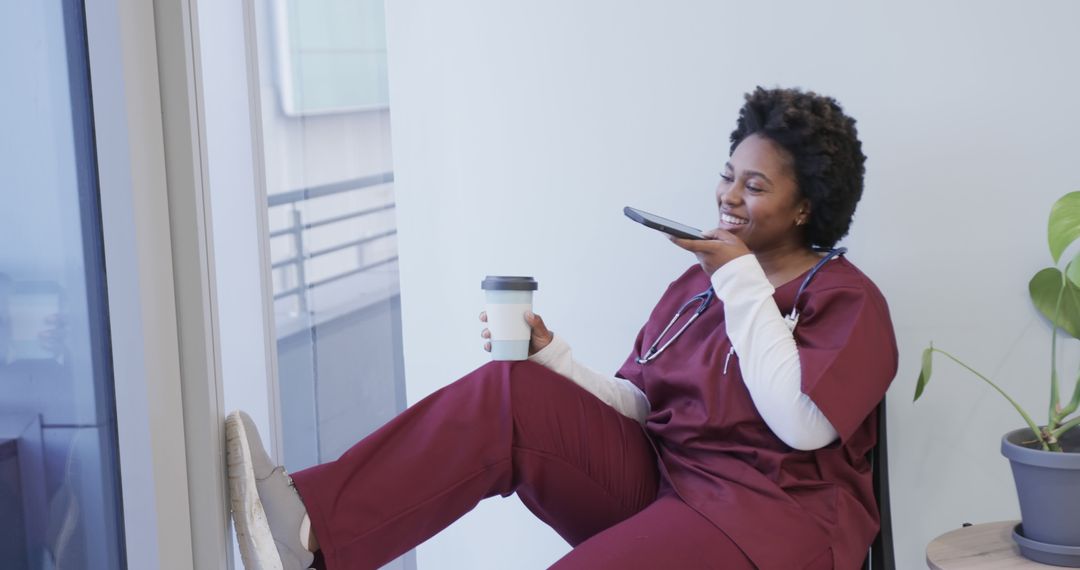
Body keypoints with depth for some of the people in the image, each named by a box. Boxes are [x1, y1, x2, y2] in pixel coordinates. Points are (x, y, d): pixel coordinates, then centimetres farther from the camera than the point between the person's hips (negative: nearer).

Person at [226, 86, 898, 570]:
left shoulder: (849, 300, -1)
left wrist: (743, 280, -14)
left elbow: (801, 425, -18)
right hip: (657, 482, 6)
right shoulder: (698, 282, 17)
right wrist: (549, 354, -4)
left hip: (779, 515, -6)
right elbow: (636, 406, 11)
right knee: (509, 393, -17)